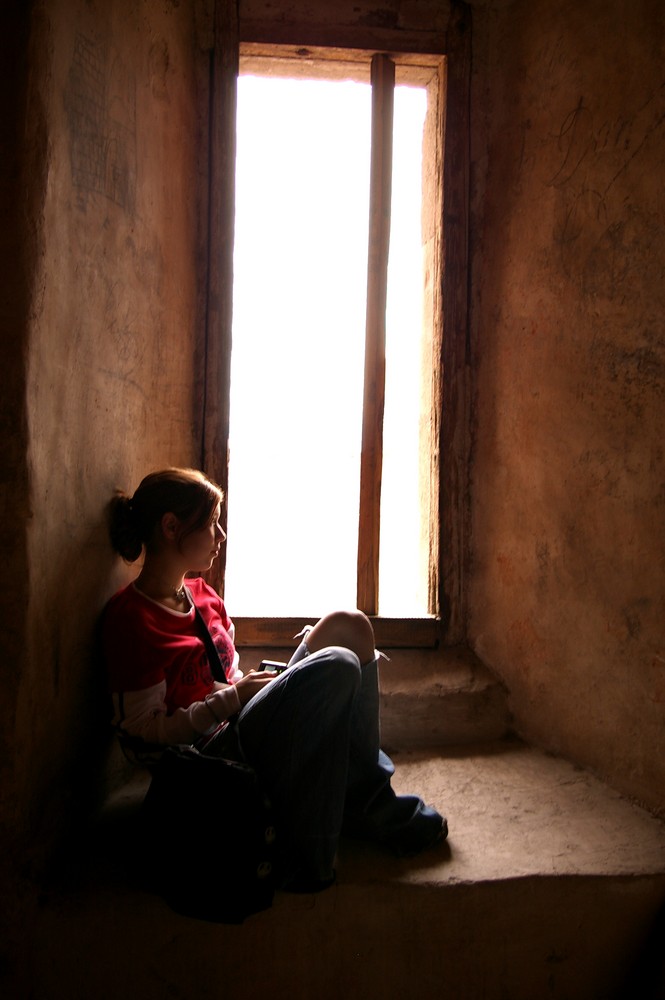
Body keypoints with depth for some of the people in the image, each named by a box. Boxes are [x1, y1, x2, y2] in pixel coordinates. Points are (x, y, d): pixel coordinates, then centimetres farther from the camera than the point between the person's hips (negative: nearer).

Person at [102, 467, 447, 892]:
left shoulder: (202, 593, 12)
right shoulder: (130, 617, -13)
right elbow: (143, 730, -14)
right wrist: (233, 698, -14)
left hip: (242, 727, 9)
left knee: (348, 627, -5)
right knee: (339, 665, -25)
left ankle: (372, 806, -3)